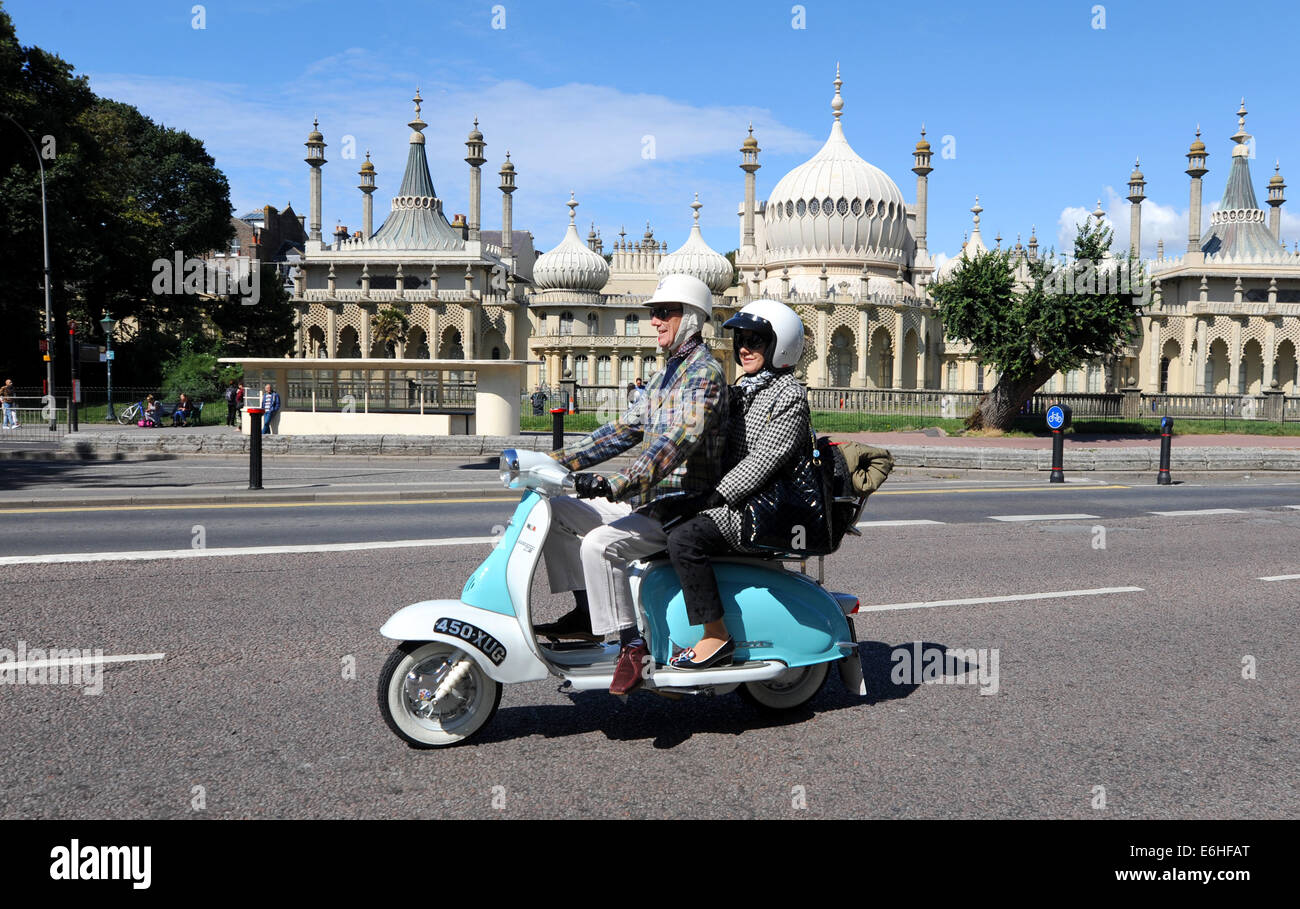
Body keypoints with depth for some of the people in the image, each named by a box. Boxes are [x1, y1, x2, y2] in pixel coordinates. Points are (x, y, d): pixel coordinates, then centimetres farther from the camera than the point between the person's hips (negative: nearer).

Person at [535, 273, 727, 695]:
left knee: (600, 544, -30)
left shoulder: (704, 371, -13)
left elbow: (681, 440, -29)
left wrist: (617, 485, -40)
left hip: (681, 506, -10)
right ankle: (587, 612, 4)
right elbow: (624, 429, 19)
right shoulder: (667, 373, 19)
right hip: (648, 500, 10)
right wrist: (558, 460, 11)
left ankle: (632, 643, -18)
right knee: (556, 511, 5)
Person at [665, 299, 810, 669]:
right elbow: (723, 448, 21)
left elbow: (764, 461, -20)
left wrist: (717, 496, -20)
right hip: (731, 499, 10)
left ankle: (717, 638, -18)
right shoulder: (743, 389, 17)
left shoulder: (789, 396, -12)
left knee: (684, 539, -27)